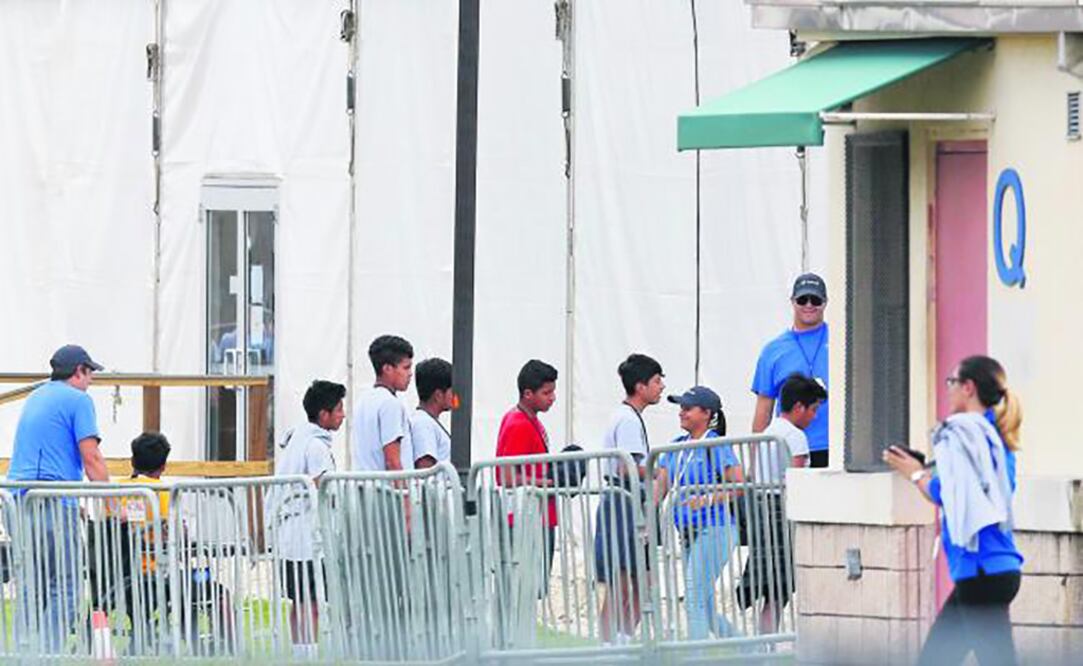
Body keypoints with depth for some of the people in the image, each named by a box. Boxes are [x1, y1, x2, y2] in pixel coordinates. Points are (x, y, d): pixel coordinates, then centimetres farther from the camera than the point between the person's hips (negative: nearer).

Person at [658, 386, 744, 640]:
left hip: (714, 530, -8)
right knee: (704, 606, 11)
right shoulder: (676, 447, 12)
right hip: (689, 533, 8)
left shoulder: (716, 447, -9)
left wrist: (708, 500, -25)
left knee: (695, 599, -12)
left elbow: (740, 485, -15)